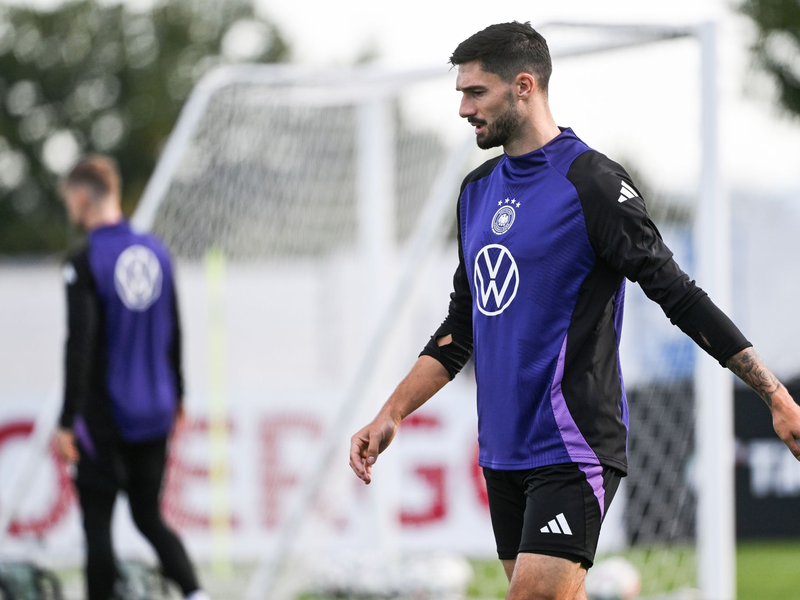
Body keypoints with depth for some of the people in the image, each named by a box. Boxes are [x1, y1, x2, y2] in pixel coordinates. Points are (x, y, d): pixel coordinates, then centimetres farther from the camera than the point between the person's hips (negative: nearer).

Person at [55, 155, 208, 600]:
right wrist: (176, 396, 25)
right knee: (149, 516, 14)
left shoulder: (85, 265, -14)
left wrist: (67, 423, -15)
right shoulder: (156, 252, 6)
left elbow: (80, 347, -18)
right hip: (155, 413, 6)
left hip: (105, 414, -6)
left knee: (98, 524, 2)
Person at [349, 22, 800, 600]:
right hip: (503, 451, 8)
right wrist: (389, 417, 15)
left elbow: (678, 294, -12)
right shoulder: (478, 190, 14)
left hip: (573, 446, -8)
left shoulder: (593, 183, -10)